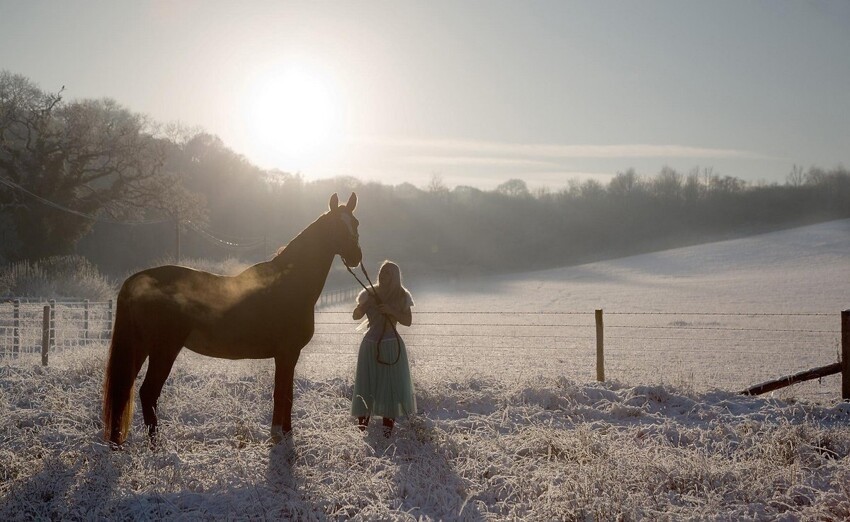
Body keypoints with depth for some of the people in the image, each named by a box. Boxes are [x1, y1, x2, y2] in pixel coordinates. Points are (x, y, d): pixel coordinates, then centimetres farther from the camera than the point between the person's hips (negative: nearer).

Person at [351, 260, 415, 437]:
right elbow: (355, 316, 1)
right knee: (366, 383, 1)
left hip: (391, 346, -1)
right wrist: (363, 305, -20)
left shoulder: (401, 296, 0)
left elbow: (408, 321, -2)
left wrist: (392, 311, -18)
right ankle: (363, 421, 5)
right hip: (370, 344, 1)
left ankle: (389, 422, 2)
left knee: (391, 383, -3)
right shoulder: (370, 294, 3)